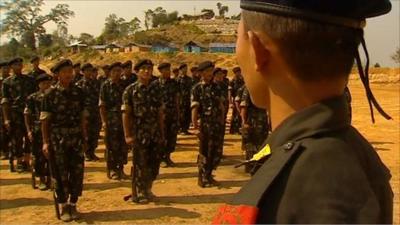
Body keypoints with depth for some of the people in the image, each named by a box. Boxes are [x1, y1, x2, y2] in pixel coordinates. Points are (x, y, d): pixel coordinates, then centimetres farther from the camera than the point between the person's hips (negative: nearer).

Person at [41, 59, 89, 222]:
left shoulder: (79, 92, 4)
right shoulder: (51, 94, -5)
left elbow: (83, 118, 7)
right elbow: (45, 120, -5)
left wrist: (85, 139, 6)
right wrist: (45, 142, -9)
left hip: (76, 138, 3)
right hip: (58, 139, -3)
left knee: (77, 173, 5)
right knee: (61, 174, 4)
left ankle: (73, 205, 19)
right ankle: (63, 207, 17)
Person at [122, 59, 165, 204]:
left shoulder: (155, 90, 9)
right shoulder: (130, 90, -5)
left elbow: (160, 113, 11)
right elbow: (126, 114, -8)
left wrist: (162, 133, 9)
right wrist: (127, 135, -13)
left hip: (155, 134, 5)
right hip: (139, 134, -5)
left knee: (154, 164, 10)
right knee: (140, 165, 3)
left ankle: (147, 190, 28)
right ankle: (138, 194, 16)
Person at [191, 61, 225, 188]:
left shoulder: (216, 87, 8)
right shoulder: (197, 88, -7)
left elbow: (221, 105, 12)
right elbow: (194, 109, -12)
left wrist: (222, 121, 7)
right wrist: (195, 126, -17)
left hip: (217, 124, 5)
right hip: (204, 124, -5)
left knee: (214, 152, 10)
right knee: (204, 153, 3)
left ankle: (208, 176, 24)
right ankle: (202, 179, 14)